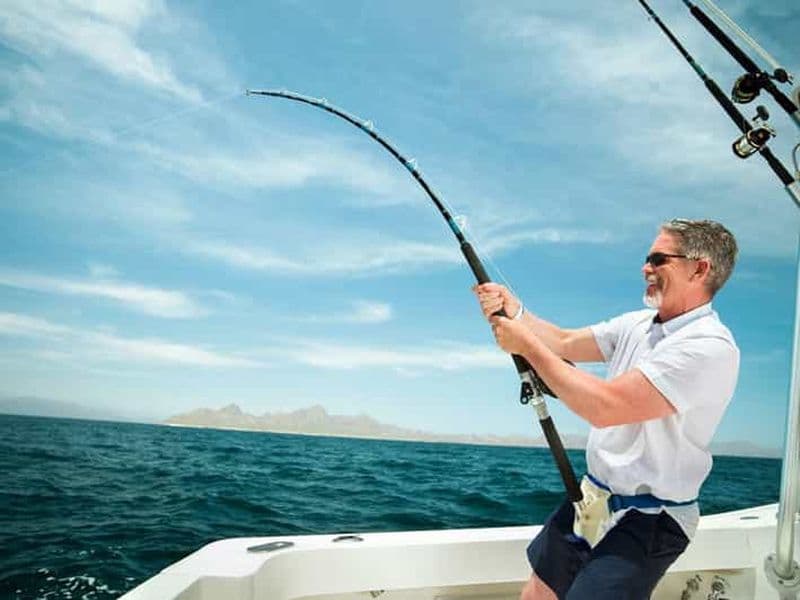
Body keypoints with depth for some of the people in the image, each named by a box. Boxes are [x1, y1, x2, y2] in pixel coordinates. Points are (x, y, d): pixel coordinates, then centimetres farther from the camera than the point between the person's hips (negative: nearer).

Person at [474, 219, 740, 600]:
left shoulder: (709, 347, -23)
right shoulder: (638, 324, 5)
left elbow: (604, 407, -30)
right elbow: (565, 344, 9)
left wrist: (529, 346, -23)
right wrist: (516, 314, -9)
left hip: (645, 521, -8)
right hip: (591, 496, 8)